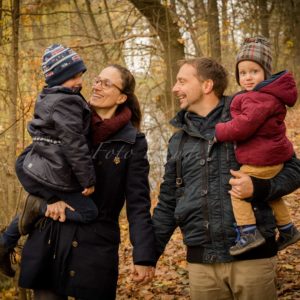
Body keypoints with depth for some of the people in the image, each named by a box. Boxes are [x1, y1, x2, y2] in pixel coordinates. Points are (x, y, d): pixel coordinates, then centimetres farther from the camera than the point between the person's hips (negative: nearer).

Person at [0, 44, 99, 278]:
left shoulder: (49, 98, 12)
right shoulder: (67, 103, -18)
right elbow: (74, 146, -21)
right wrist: (88, 180, -16)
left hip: (36, 171, 10)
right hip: (55, 177, -10)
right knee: (89, 212, -6)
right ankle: (40, 208, -11)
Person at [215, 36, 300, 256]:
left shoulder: (261, 98, -22)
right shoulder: (266, 94, 12)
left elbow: (245, 125, -28)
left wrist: (219, 132, -17)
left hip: (262, 160, -11)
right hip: (273, 157, 11)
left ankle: (249, 233, -12)